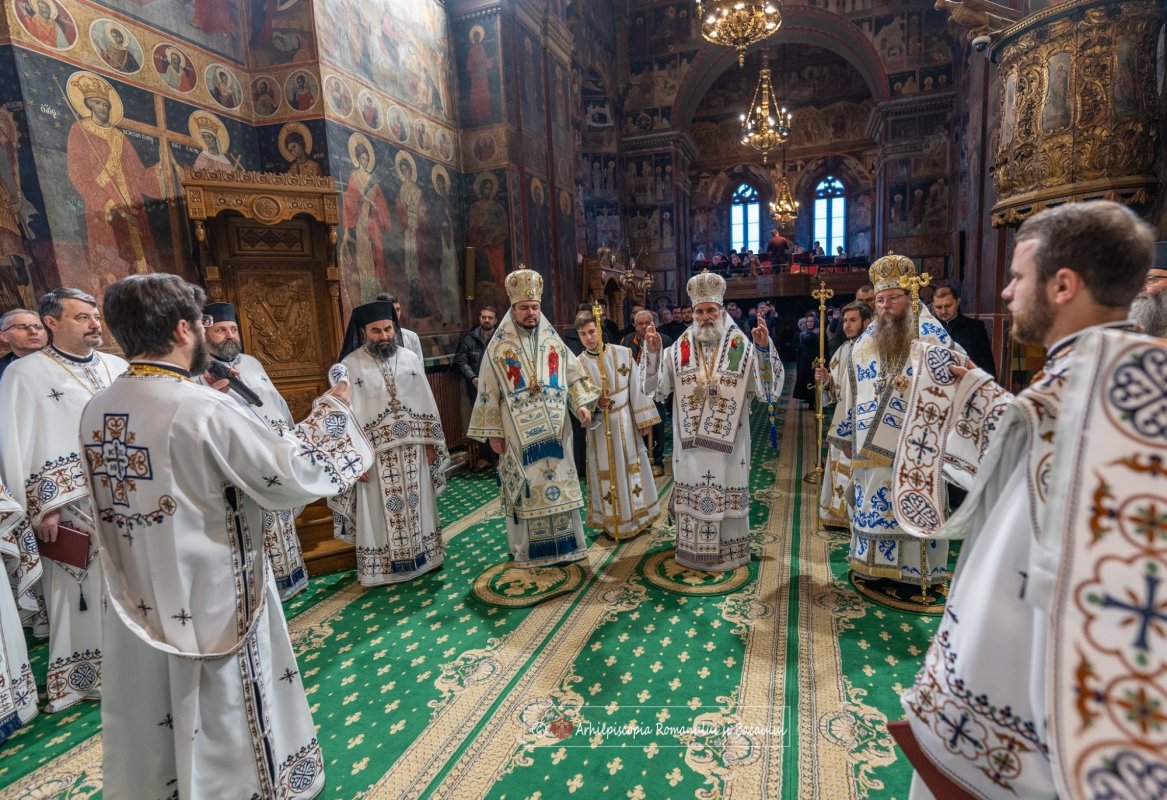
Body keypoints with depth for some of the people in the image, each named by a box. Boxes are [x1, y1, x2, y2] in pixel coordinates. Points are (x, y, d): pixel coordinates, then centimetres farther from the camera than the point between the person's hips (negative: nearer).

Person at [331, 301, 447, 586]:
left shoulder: (410, 358, 3)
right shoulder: (350, 365, -7)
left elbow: (426, 402, 7)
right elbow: (347, 415, -8)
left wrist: (430, 443, 5)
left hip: (412, 448, 3)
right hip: (375, 453, -3)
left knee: (416, 504, 14)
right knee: (381, 510, 7)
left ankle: (424, 556, 30)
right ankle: (382, 567, 21)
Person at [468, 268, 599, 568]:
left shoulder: (553, 342, 6)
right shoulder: (498, 348, -2)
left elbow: (573, 376, 9)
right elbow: (489, 393, -1)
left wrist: (582, 404, -7)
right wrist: (493, 433, -3)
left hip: (554, 432, 3)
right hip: (518, 434, -2)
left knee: (560, 484, 7)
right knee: (525, 489, 4)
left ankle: (565, 543, 22)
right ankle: (527, 550, 18)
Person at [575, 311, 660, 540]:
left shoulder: (623, 353, -4)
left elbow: (636, 387, -2)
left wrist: (643, 420, -3)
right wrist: (594, 404, -24)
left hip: (626, 421, 0)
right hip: (599, 426, 0)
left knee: (631, 465, 9)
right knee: (606, 472, 7)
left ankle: (639, 516, 26)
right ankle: (612, 523, 21)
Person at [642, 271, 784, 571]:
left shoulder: (742, 347, -2)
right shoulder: (679, 348, 3)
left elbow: (768, 387, -8)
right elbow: (656, 387, 0)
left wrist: (764, 349, -19)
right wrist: (653, 353, -13)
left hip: (728, 440, -2)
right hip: (690, 440, 2)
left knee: (727, 492, 7)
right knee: (691, 492, 11)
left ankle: (729, 552, 24)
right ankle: (693, 550, 26)